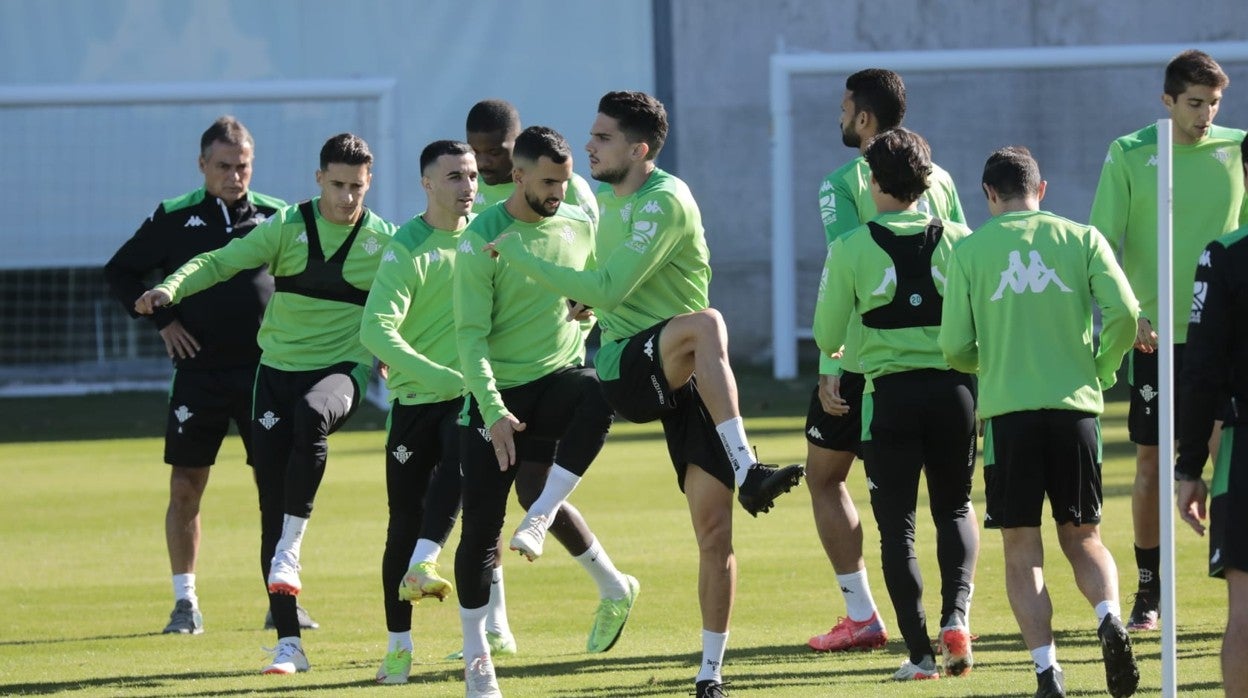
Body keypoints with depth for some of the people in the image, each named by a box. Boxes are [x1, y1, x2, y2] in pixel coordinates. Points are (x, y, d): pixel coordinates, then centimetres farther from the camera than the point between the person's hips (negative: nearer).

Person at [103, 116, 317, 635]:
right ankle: (185, 603, 8)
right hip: (199, 372, 0)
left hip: (266, 372, 0)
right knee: (185, 489, 0)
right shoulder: (175, 217, 3)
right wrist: (161, 319, -2)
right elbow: (120, 271, 10)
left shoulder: (277, 216, 5)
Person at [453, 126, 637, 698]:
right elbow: (471, 334, -14)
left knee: (598, 398, -35)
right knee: (480, 528, -2)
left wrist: (584, 314, 4)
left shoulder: (579, 227, 4)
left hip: (557, 377, 2)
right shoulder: (482, 239, -10)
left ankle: (540, 518, -29)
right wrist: (493, 411, -23)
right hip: (498, 393, -2)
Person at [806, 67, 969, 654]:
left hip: (861, 360, -5)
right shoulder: (938, 181, 8)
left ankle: (861, 616, 5)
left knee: (825, 478, 11)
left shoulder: (843, 185, -9)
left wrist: (829, 369, -15)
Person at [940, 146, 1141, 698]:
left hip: (1007, 410, -1)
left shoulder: (970, 250, 3)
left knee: (1022, 552, 6)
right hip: (1074, 406, 1)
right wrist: (1100, 371, 10)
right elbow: (1124, 313, -7)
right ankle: (1110, 617, -15)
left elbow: (955, 348, 1)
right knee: (1082, 537, 14)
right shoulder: (1081, 239, 5)